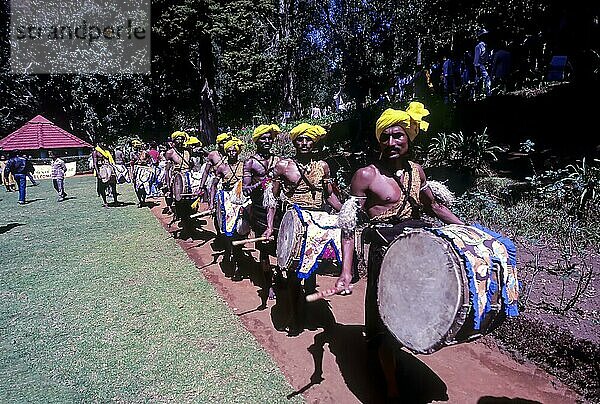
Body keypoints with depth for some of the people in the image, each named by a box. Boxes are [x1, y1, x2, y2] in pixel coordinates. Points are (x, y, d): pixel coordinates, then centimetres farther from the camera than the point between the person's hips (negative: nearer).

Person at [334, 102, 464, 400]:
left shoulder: (416, 171, 8)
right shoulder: (366, 175, -9)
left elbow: (433, 207, 22)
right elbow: (348, 224, -10)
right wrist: (346, 271, -18)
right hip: (386, 249, -6)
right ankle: (392, 388, 24)